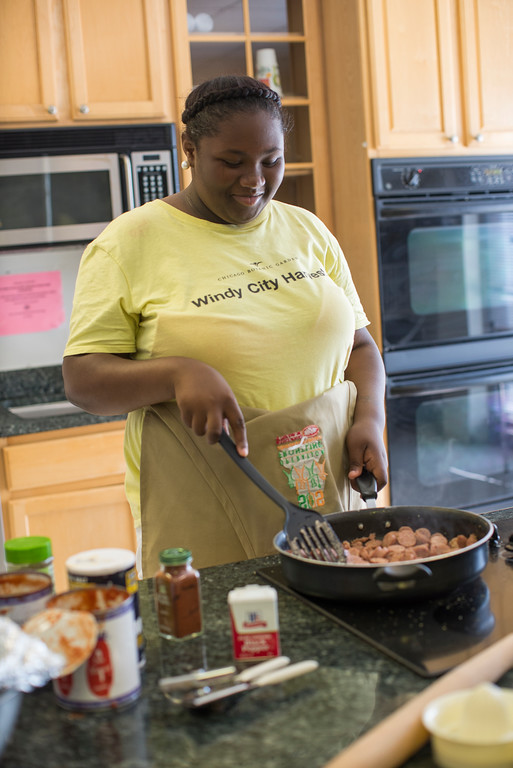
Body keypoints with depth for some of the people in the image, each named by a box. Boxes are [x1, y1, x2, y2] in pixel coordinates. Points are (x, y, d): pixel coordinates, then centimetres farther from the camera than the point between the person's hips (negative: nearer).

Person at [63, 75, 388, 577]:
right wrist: (176, 374, -25)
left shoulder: (308, 231, 9)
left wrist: (369, 419, -5)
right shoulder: (130, 241, -4)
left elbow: (357, 343, 14)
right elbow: (81, 379, -7)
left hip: (329, 492, 4)